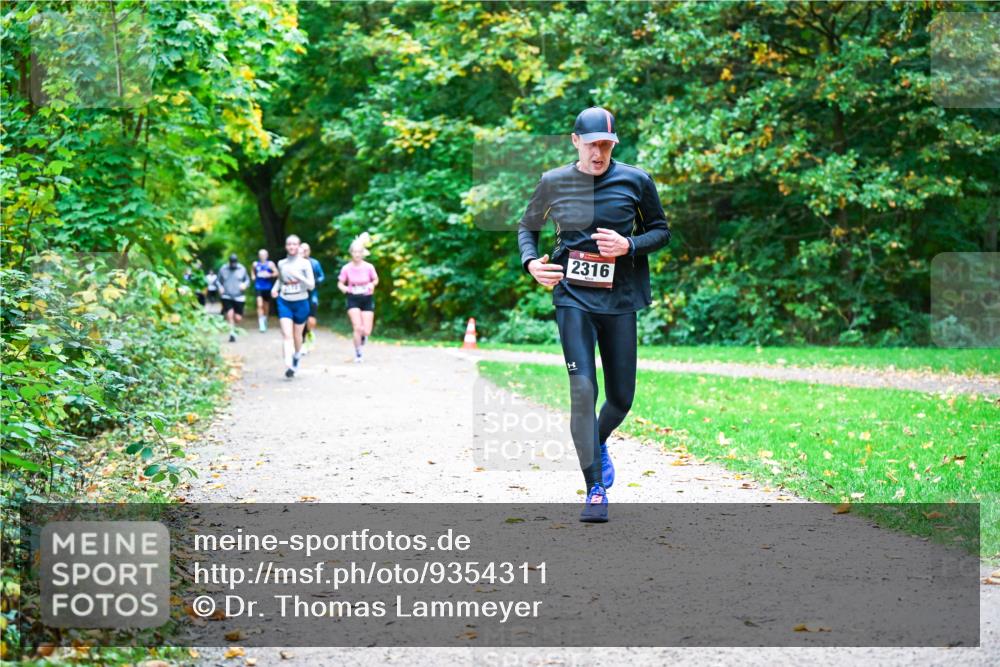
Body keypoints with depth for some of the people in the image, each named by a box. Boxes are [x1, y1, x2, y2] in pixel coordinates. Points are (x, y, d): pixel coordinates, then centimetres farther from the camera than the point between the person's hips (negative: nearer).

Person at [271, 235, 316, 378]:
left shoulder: (305, 263, -4)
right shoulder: (281, 264, 5)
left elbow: (311, 285, -7)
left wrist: (299, 276, -22)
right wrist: (275, 288, 3)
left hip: (301, 302, -1)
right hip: (285, 302, 1)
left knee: (297, 335, 11)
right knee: (286, 334, -14)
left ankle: (297, 357, 38)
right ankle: (288, 366, -24)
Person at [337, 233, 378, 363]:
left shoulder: (369, 267, -8)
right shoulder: (346, 268, -8)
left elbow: (376, 280, 8)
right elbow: (340, 283, 4)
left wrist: (372, 285, -13)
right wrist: (344, 288, -17)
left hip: (367, 299, 1)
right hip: (353, 299, -1)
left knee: (366, 331, -4)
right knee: (357, 328, -15)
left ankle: (362, 339, 35)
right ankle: (357, 354, 4)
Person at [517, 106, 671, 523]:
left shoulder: (635, 181, 0)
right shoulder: (554, 183, 2)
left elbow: (662, 231, 9)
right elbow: (527, 227, 16)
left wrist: (629, 246, -11)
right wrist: (531, 262, -3)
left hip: (619, 298, 1)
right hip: (573, 297, -1)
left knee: (622, 396, 7)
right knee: (583, 389, -14)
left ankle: (598, 443, 42)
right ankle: (595, 490, -7)